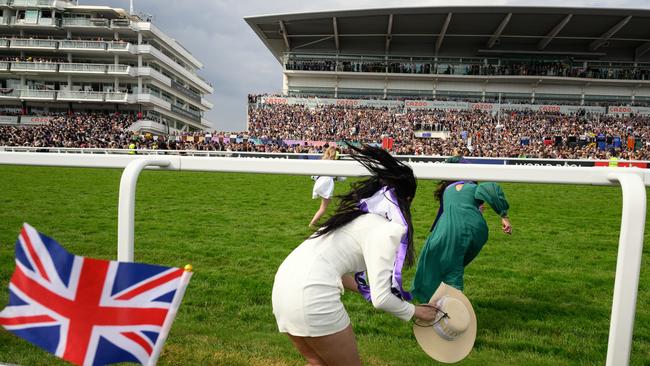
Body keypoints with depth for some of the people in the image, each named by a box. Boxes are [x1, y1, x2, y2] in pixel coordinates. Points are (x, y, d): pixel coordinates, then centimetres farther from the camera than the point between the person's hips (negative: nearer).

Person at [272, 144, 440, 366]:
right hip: (311, 296, -9)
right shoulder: (387, 229, -8)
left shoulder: (360, 215, 18)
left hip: (285, 281, 9)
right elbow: (381, 299, -11)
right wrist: (415, 311, 7)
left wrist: (364, 288, 32)